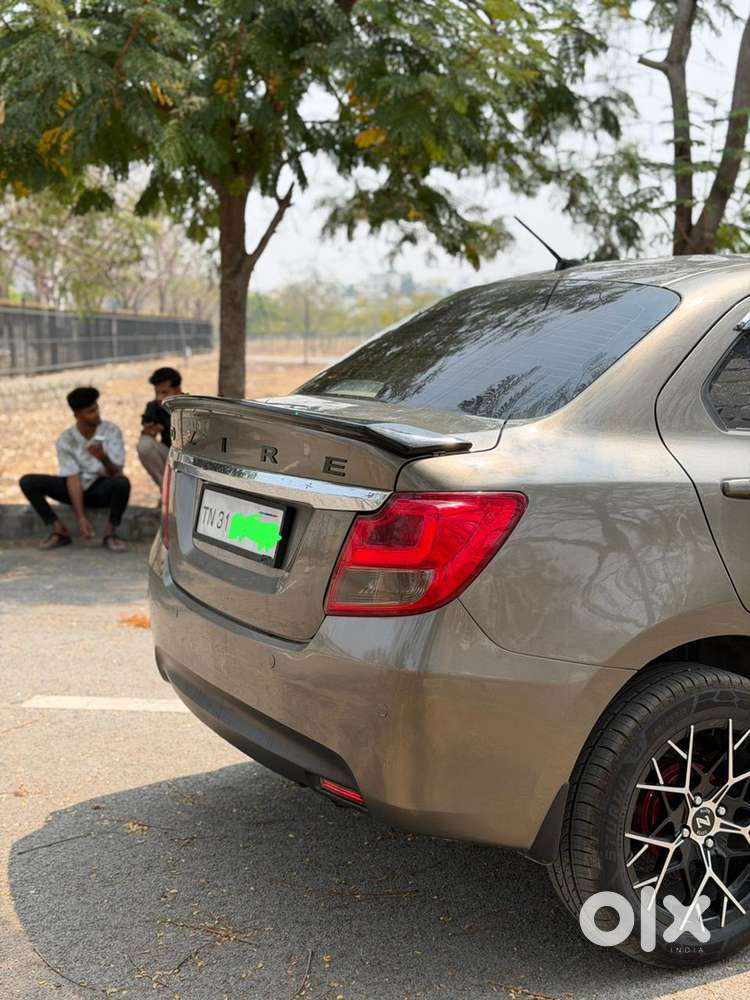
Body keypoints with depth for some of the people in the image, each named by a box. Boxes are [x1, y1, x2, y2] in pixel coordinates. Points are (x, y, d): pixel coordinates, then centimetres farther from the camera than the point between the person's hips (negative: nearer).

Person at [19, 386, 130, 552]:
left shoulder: (112, 431, -13)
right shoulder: (66, 440, -11)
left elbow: (116, 473, -17)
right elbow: (73, 479, -16)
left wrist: (103, 458, -41)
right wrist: (81, 518, -26)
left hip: (103, 489, -2)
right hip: (77, 488, 2)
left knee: (122, 482, -37)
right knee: (28, 482, -16)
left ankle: (110, 533, -16)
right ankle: (60, 531, -7)